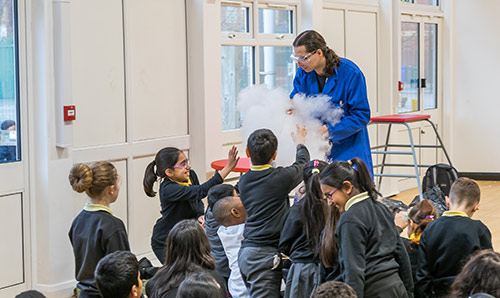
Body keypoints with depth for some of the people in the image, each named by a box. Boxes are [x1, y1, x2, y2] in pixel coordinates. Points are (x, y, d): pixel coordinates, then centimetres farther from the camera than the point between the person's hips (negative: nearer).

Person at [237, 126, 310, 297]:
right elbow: (303, 163, 13)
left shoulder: (243, 181, 9)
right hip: (265, 256, -7)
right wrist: (300, 143, 34)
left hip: (246, 252, 7)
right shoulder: (281, 177, -9)